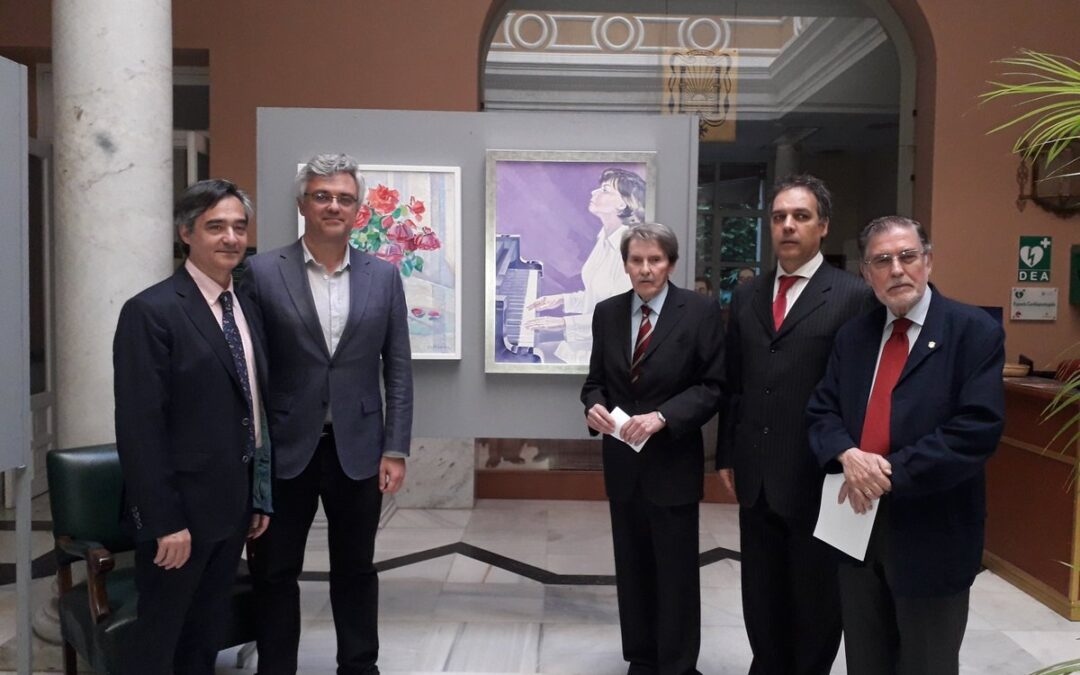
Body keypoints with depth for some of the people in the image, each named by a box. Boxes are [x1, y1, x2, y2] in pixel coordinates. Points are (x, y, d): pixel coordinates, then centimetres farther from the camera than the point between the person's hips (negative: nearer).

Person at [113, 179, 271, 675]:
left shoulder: (245, 308, 9)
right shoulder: (151, 311, -15)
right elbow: (140, 428, -18)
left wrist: (261, 496, 11)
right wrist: (165, 521, -20)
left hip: (233, 505, 7)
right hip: (181, 508, -7)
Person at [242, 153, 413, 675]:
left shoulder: (384, 276, 3)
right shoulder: (262, 273, -3)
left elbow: (398, 369, 3)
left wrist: (395, 449, -2)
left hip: (358, 449, 2)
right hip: (285, 449, -1)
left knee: (356, 570, 15)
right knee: (275, 571, 11)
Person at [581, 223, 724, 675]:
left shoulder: (700, 311, -7)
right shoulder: (607, 312, 6)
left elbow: (713, 385, -10)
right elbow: (596, 378, 11)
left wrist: (662, 416, -22)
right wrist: (593, 405, -12)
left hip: (672, 461, -4)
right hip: (622, 459, 4)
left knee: (675, 570, 6)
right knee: (632, 567, 14)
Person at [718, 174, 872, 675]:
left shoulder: (853, 296, -7)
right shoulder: (747, 294, 9)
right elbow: (733, 383, 11)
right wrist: (728, 454, 10)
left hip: (818, 474, -5)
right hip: (756, 473, 5)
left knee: (816, 593, 13)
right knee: (762, 591, 17)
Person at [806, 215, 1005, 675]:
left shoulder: (975, 331, -8)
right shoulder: (852, 336, 9)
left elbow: (978, 429, -19)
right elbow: (821, 412, 6)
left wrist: (891, 473, -20)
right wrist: (847, 455, -16)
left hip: (930, 532, -5)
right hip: (858, 521, 5)